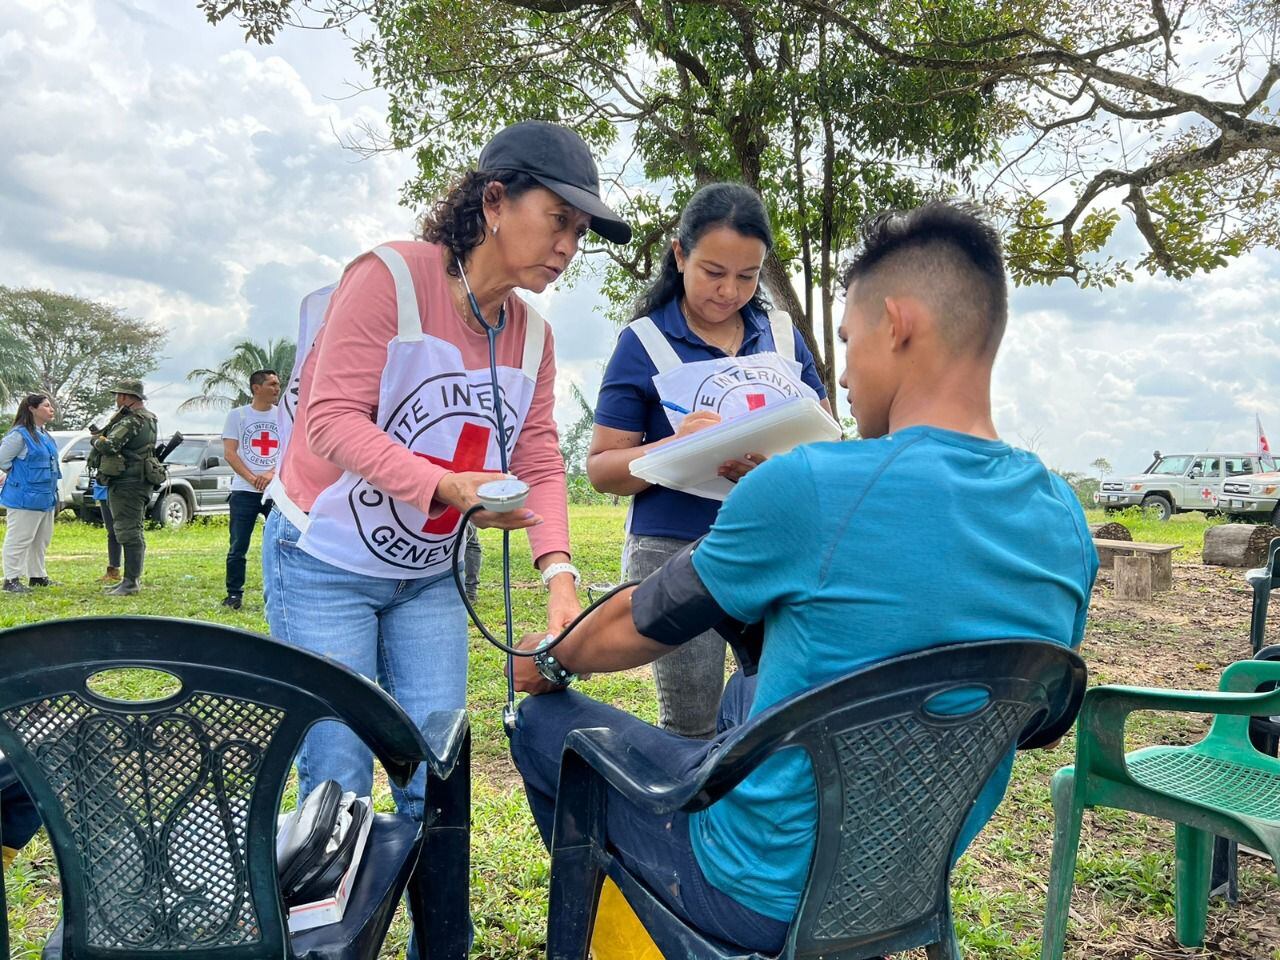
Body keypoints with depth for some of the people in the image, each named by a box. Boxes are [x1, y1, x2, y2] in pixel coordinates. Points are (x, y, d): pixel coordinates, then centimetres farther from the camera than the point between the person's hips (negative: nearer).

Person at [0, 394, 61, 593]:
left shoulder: (45, 435, 14)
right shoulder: (19, 434, -14)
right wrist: (19, 479, -3)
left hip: (45, 498, 9)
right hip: (24, 499, -9)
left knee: (41, 540, 16)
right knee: (19, 539, -4)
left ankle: (37, 576, 26)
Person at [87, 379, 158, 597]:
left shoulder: (132, 421, -18)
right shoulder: (148, 419, 16)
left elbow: (109, 445, -25)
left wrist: (98, 441, -4)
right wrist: (103, 438, 8)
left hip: (127, 483, -11)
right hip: (139, 481, 11)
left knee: (128, 532, -9)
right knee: (133, 532, 14)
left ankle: (131, 582, -8)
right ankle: (131, 579, 21)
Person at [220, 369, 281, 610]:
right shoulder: (237, 416, 5)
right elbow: (229, 453, -1)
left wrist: (272, 474, -14)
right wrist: (252, 478, -13)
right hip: (244, 492, -1)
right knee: (238, 547, 1)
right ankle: (234, 594, 11)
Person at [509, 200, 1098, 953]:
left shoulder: (808, 488, -27)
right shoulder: (1065, 522, -7)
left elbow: (636, 628, -11)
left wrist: (549, 661, 12)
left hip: (768, 891, -6)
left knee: (543, 723, 13)